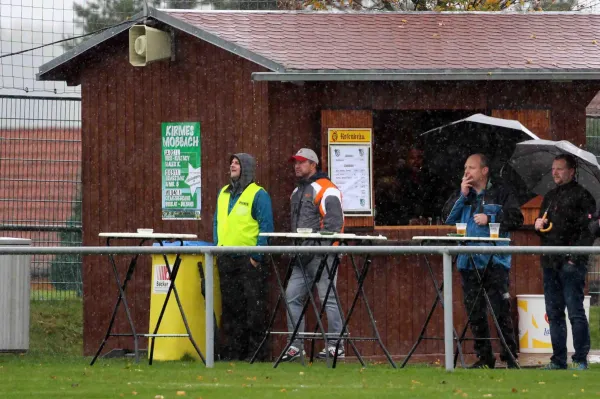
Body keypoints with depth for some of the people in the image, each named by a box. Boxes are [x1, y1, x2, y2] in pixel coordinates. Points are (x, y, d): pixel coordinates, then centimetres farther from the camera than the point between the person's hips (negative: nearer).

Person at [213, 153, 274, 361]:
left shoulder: (258, 194, -5)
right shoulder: (224, 193, 16)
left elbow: (266, 226, -9)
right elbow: (217, 222, 23)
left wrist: (257, 256, -13)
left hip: (250, 260, -7)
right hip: (227, 259, 7)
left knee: (254, 307, -5)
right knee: (230, 305, 8)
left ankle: (256, 350, -2)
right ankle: (232, 350, 12)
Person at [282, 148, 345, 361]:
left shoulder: (325, 189, -7)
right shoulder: (297, 192, 22)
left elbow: (334, 222, -16)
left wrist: (314, 247, -20)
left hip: (322, 255, -9)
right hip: (302, 257, 9)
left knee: (328, 298, -8)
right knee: (292, 297, 3)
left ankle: (335, 346, -6)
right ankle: (295, 345, 7)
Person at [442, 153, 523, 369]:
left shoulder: (501, 193, 3)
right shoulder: (462, 195, 16)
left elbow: (516, 219, -4)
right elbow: (448, 218, 6)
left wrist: (490, 219, -11)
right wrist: (462, 196, -3)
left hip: (495, 262, -5)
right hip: (468, 261, 5)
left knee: (501, 310, -9)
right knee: (475, 313, 6)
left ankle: (510, 356, -5)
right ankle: (484, 357, 12)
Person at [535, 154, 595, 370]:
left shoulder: (581, 196, -3)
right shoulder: (550, 196, 20)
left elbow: (589, 229, -10)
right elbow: (542, 227, 29)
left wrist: (575, 255, -17)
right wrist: (538, 225, 5)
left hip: (571, 263, -8)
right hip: (550, 263, 8)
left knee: (575, 311, -8)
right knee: (554, 313, 9)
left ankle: (581, 360, -6)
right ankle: (558, 359, 13)